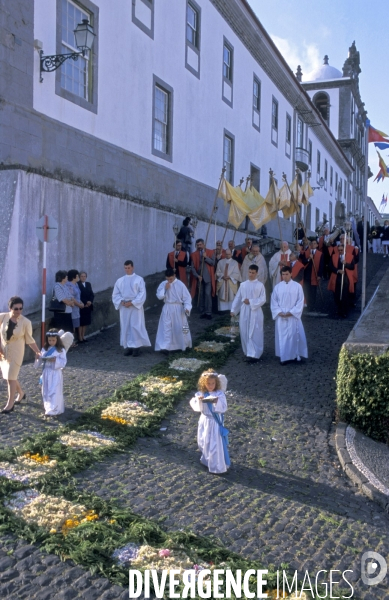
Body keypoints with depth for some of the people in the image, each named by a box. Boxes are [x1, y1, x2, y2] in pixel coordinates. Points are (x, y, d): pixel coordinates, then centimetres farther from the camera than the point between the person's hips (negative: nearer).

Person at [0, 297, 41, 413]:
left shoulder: (26, 322, -15)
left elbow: (29, 340, -7)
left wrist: (37, 352, -16)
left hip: (16, 353, -3)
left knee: (11, 377, -4)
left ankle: (10, 404, 10)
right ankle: (21, 393, 39)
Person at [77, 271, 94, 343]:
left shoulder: (88, 284, 12)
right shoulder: (77, 284, -9)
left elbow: (92, 294, 10)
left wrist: (90, 301, -7)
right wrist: (83, 304, -15)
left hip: (88, 306, 6)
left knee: (86, 322, 10)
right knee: (81, 322, -1)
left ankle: (83, 336, 20)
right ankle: (80, 338, 6)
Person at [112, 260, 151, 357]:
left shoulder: (139, 279, -1)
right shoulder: (120, 280, 9)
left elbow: (142, 294, -7)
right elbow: (115, 294, 9)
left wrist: (132, 302, -15)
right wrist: (122, 302, -9)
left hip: (135, 307, -3)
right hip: (124, 307, 3)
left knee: (136, 327, -4)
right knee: (125, 327, 4)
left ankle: (136, 347, 1)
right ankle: (128, 347, 10)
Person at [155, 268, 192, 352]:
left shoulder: (180, 284, -9)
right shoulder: (163, 284, 0)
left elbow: (187, 297, -9)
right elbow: (159, 296, -3)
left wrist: (187, 307, -21)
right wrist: (165, 289, -16)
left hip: (178, 308, -2)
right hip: (167, 309, 2)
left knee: (180, 327, 8)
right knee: (166, 327, -2)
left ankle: (184, 345, 26)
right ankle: (166, 347, 0)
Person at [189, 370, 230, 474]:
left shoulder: (220, 394, -15)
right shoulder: (200, 394, -6)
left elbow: (223, 408, -18)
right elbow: (196, 407, -8)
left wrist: (217, 402, -35)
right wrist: (198, 400, -26)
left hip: (215, 422, -4)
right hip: (204, 421, 4)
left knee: (216, 444, 1)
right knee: (204, 443, 20)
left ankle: (218, 466, 15)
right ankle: (207, 460, 45)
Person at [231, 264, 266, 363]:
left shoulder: (260, 285, -2)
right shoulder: (243, 284, 9)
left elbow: (263, 299, -7)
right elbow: (237, 298, 10)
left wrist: (251, 302, -16)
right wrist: (233, 310, 4)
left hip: (255, 312, -4)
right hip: (244, 312, 4)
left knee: (255, 334, -4)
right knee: (245, 333, 8)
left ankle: (254, 354, -4)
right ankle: (248, 352, 20)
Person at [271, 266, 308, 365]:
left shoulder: (297, 286, -3)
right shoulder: (277, 286, 3)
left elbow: (300, 301, -4)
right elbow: (273, 301, 4)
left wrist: (291, 312, -13)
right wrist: (279, 312, -10)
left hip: (293, 316, -2)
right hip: (280, 317, 2)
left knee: (294, 336, 2)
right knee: (282, 336, 4)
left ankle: (294, 355, 11)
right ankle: (283, 357, 11)